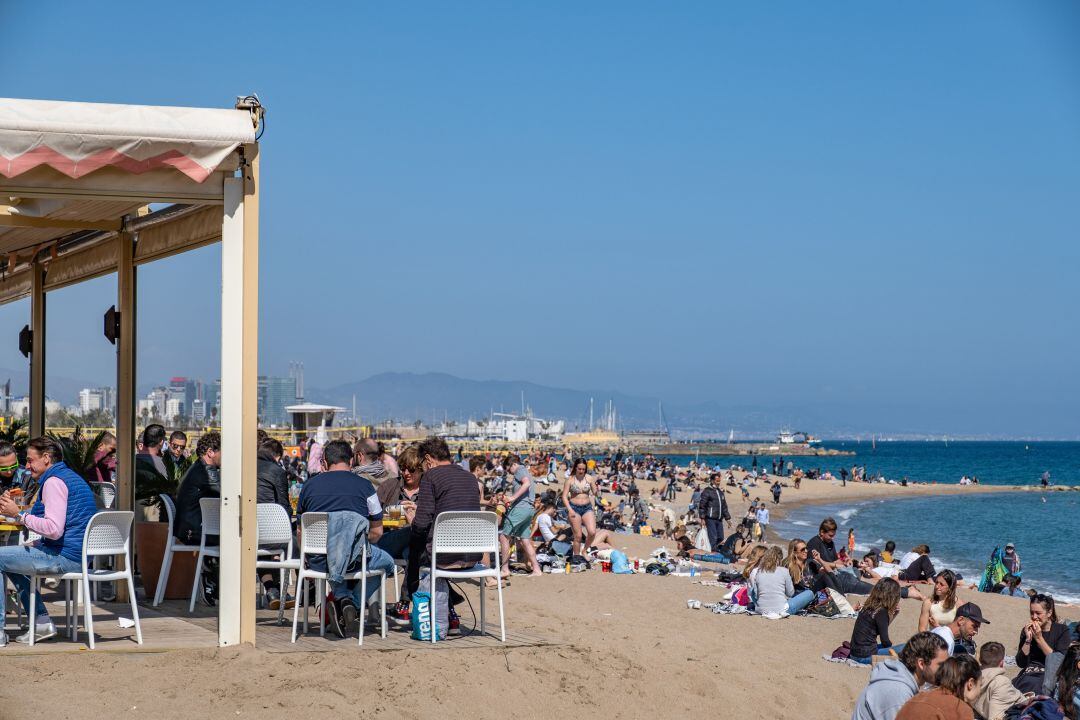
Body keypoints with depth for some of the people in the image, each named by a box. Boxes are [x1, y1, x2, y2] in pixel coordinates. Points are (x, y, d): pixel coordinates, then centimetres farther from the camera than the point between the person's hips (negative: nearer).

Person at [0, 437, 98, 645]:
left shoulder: (54, 481, -14)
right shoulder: (70, 476, 18)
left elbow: (54, 529, -25)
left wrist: (19, 514, -16)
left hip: (64, 556, -11)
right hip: (77, 554, 11)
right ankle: (41, 622, 17)